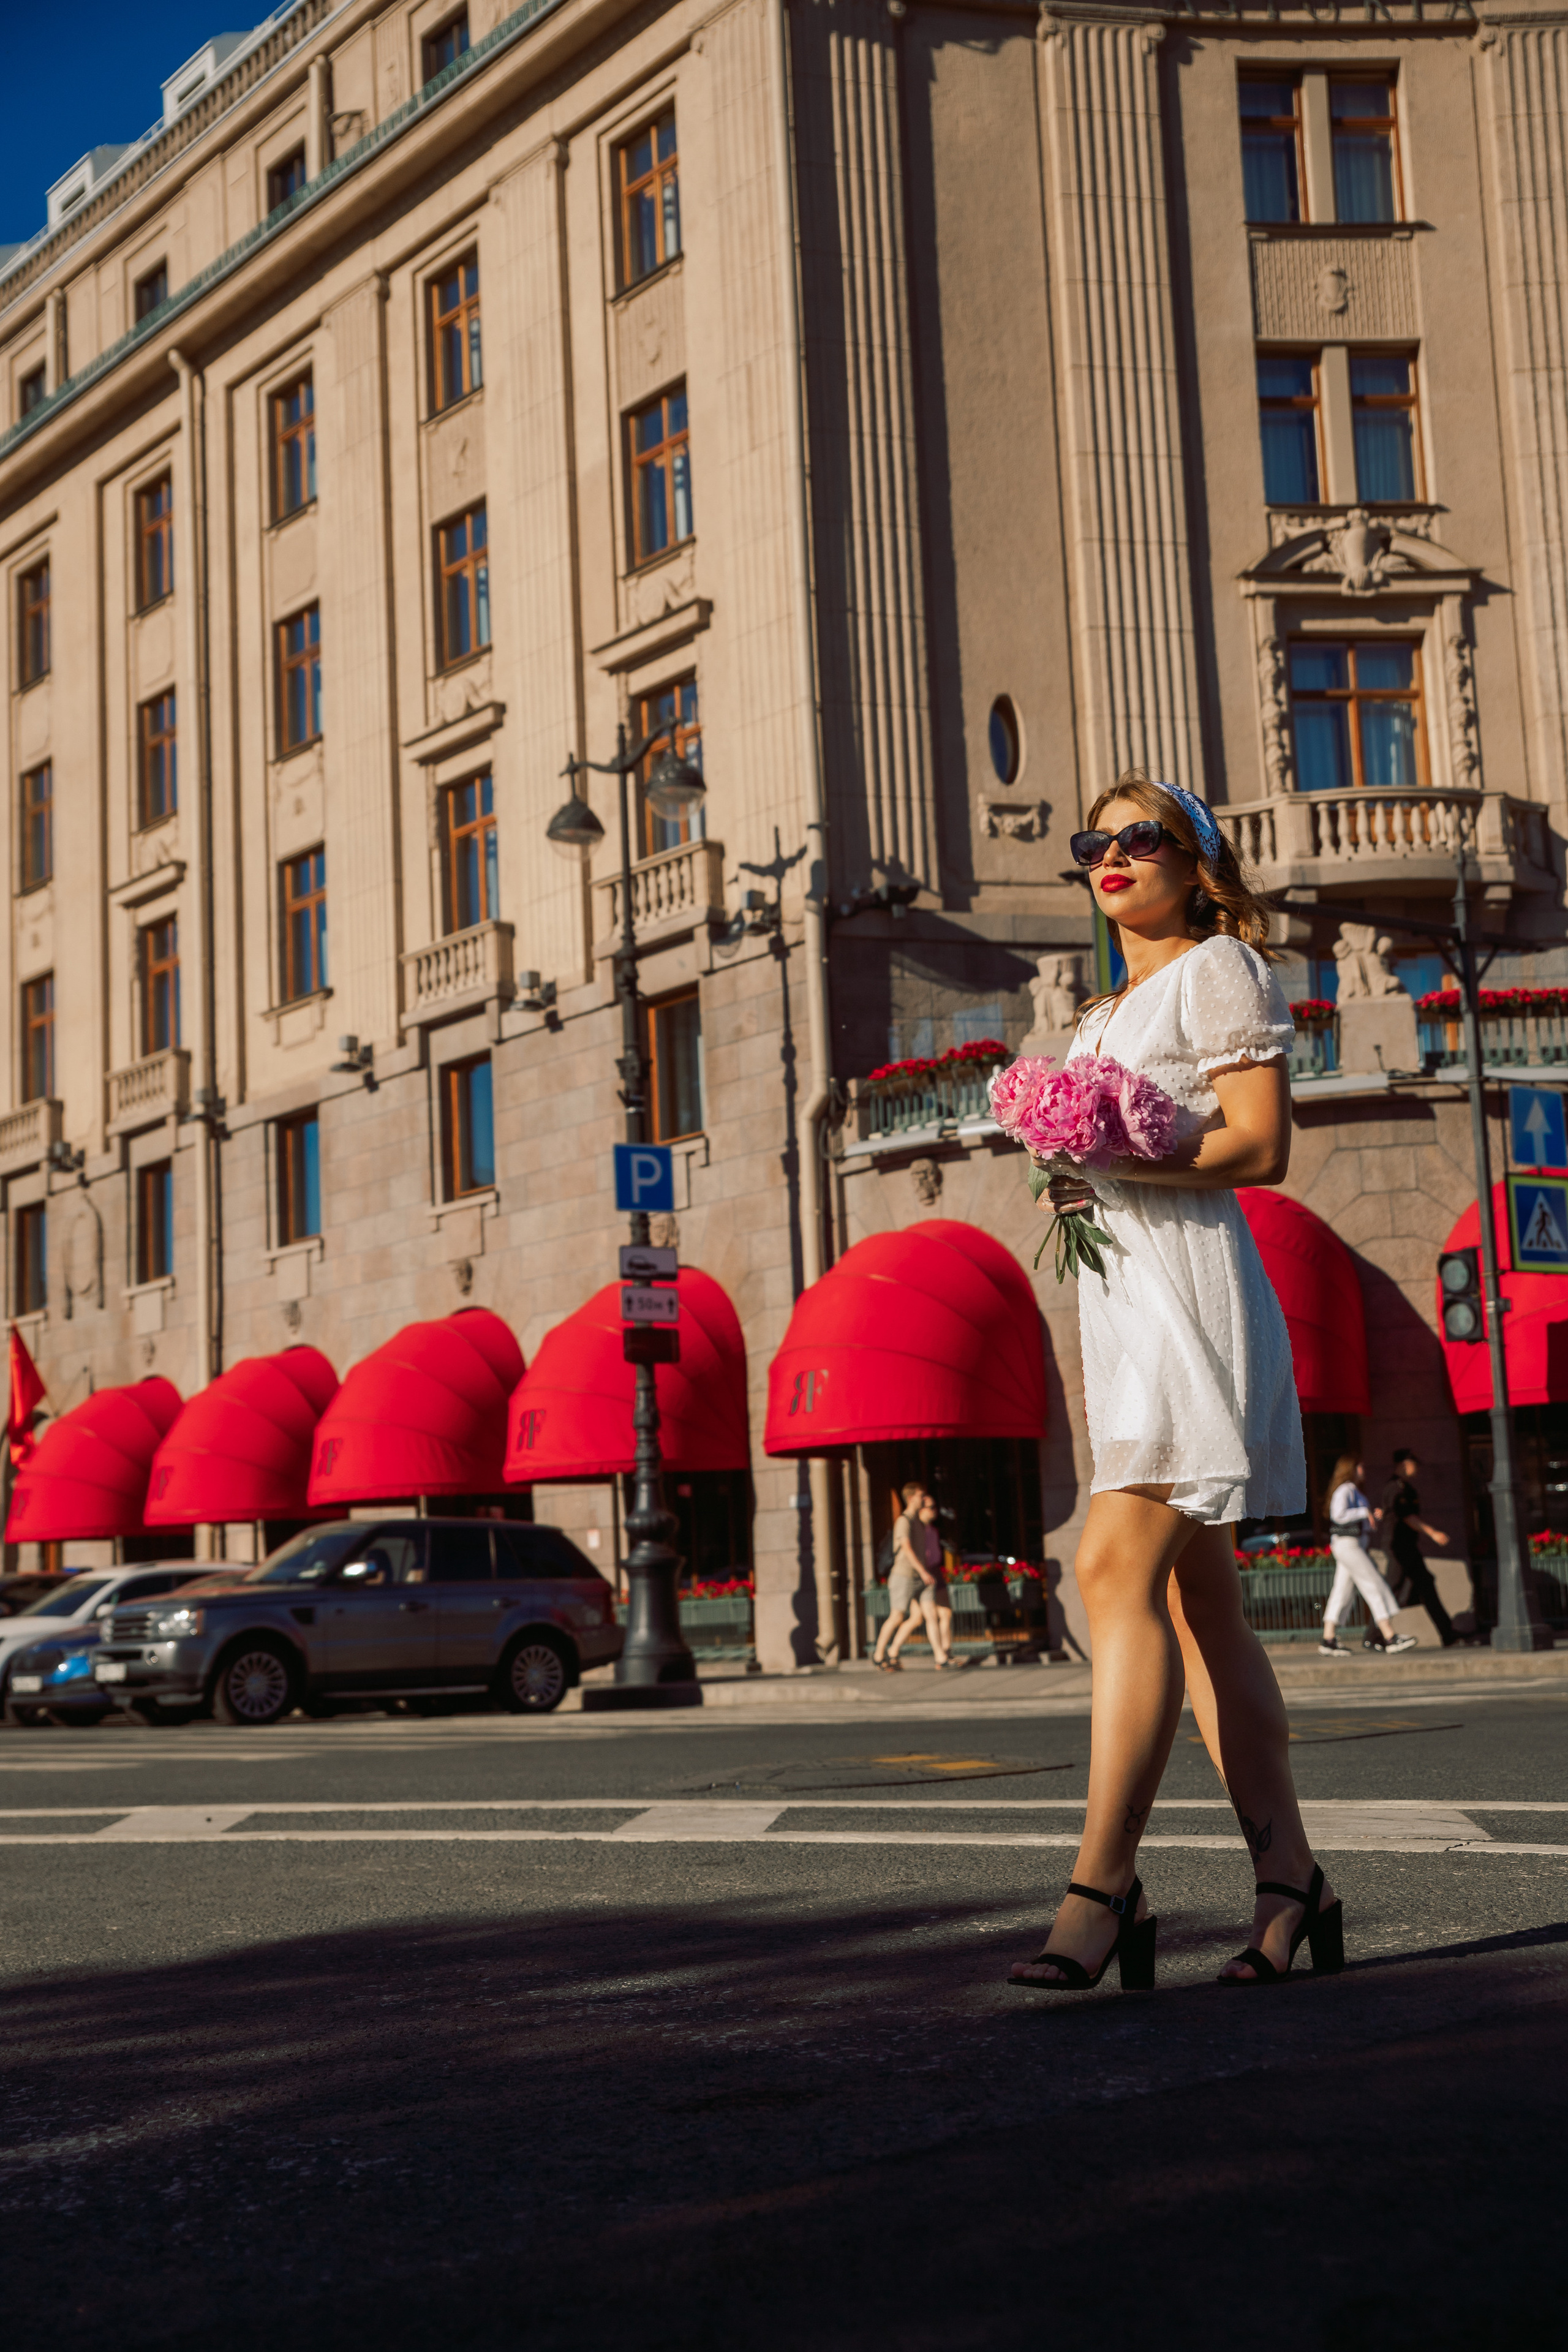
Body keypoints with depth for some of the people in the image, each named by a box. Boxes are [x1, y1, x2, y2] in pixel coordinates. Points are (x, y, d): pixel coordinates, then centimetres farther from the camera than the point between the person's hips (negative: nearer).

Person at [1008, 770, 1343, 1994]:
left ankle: (1103, 1890, -20)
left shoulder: (1219, 968, -1)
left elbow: (1260, 1148, -11)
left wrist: (1113, 1161, -17)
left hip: (1190, 1283, -9)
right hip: (1118, 1294, 9)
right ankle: (1291, 1881, 7)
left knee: (1120, 1570, -18)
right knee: (1198, 1600, 4)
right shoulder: (1105, 1016, 25)